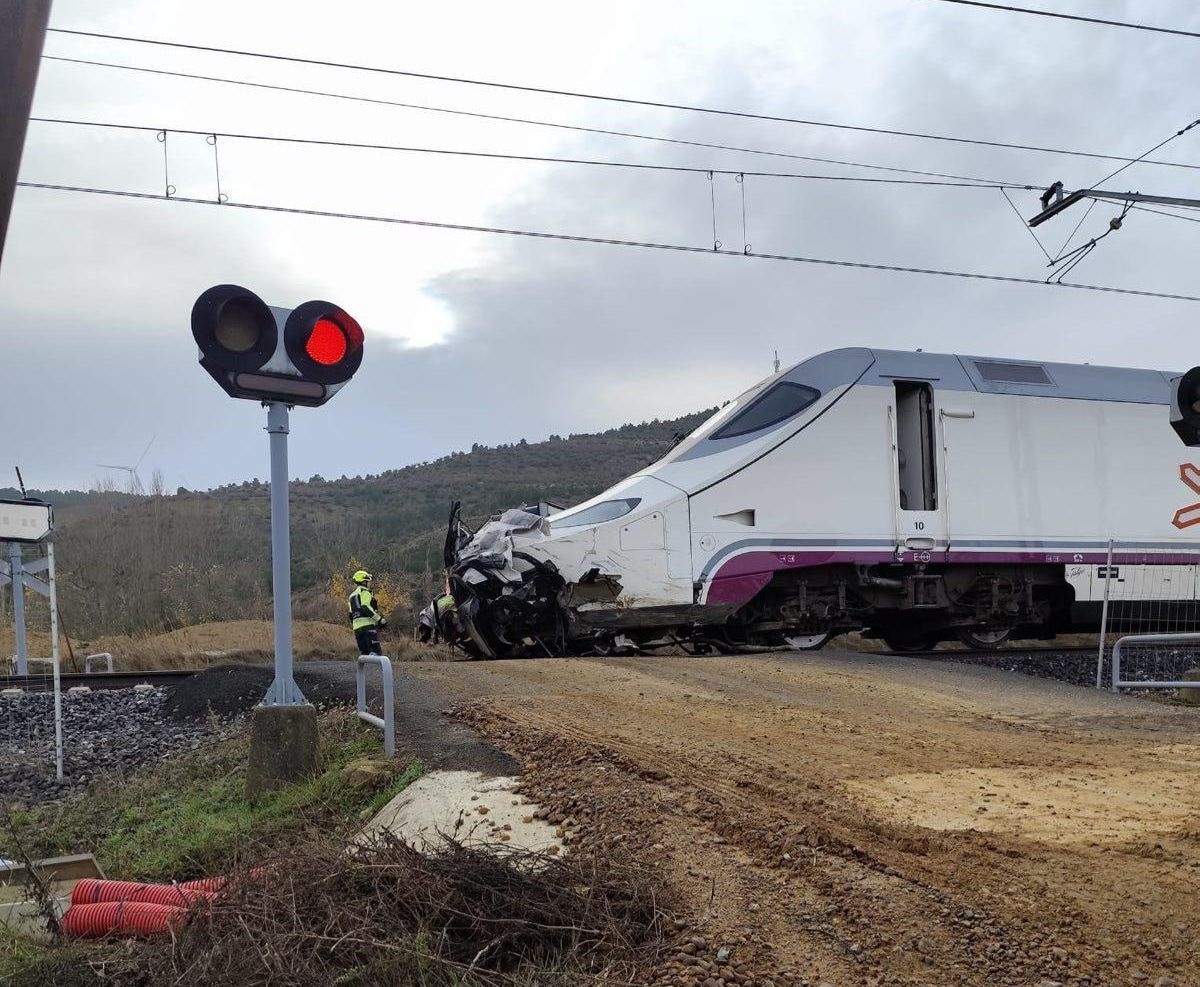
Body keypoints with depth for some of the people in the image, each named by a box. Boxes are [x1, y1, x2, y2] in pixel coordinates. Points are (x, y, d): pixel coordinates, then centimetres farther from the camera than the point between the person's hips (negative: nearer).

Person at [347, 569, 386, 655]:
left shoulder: (352, 596, 25)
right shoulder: (364, 592, -1)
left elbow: (351, 615, 25)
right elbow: (366, 608, -16)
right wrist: (380, 619, -17)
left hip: (357, 627, 8)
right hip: (368, 625, -8)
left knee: (363, 653, 9)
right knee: (375, 651, -15)